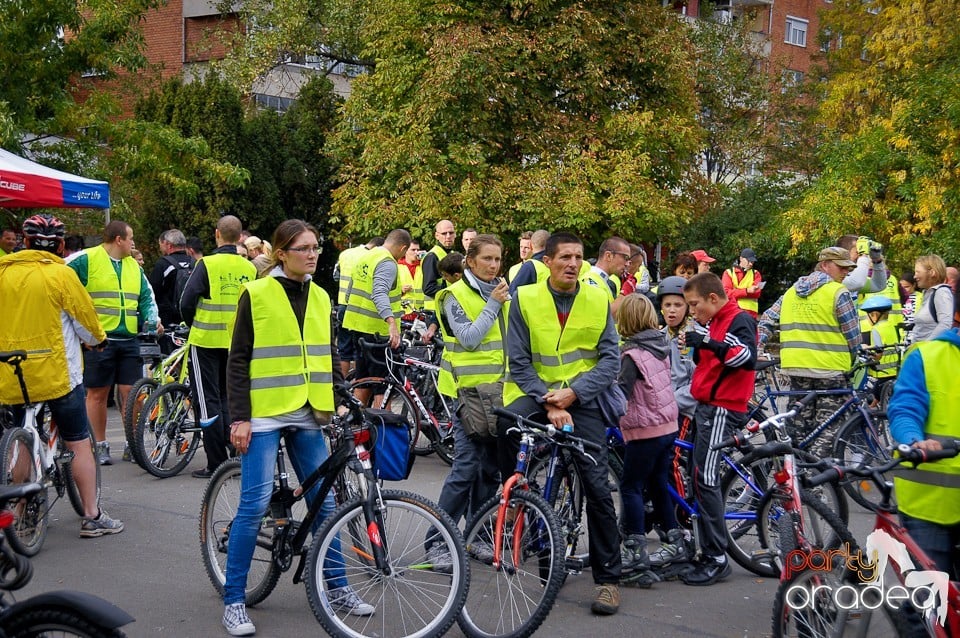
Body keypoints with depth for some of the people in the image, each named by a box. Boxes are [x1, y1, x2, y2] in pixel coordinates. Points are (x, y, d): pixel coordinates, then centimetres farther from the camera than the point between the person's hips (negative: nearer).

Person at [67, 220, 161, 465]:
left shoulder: (134, 266, 15)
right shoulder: (86, 260, -4)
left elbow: (147, 297, 18)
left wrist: (153, 320, 0)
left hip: (129, 340, 5)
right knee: (97, 393, 4)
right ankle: (99, 445, 13)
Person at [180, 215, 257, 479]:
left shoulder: (207, 264, -12)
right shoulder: (250, 268, 2)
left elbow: (187, 303, -10)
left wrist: (196, 326, 8)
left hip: (206, 341, -5)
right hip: (237, 343, 5)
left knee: (208, 401, 1)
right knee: (229, 399, 18)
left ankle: (216, 464, 0)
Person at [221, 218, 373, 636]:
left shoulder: (319, 297, 11)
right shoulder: (256, 294, -5)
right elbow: (238, 361, -5)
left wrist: (341, 403, 8)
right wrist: (240, 417, -11)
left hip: (307, 415, 5)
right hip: (264, 414, -5)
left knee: (323, 501, 8)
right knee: (255, 504, -7)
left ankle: (337, 586, 21)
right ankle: (233, 600, 4)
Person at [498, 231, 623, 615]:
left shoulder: (598, 300, -2)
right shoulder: (525, 299, -5)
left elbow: (610, 359, -5)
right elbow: (519, 363, -7)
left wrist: (573, 392, -18)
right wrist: (549, 404, -18)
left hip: (581, 397, 0)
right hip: (535, 391, 0)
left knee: (596, 484, -10)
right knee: (507, 424, -34)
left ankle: (607, 577, 2)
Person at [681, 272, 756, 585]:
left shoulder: (740, 321, -10)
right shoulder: (714, 322, 18)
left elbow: (747, 357, -27)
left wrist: (709, 343, -36)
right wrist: (697, 345, 8)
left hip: (722, 409, -10)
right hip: (706, 407, 10)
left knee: (706, 479, -12)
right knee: (699, 477, 10)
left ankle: (717, 559, -8)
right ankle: (708, 552, 17)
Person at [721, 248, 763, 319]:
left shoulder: (755, 273, 13)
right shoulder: (729, 272, 7)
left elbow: (757, 293, -2)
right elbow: (726, 292, -7)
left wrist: (735, 293, -13)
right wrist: (746, 291, -19)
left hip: (750, 313, 2)